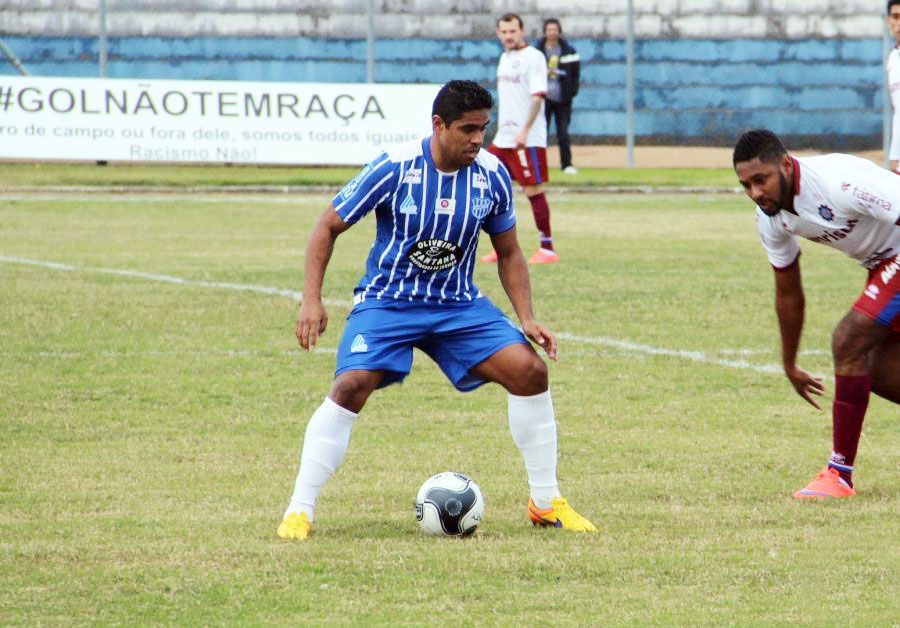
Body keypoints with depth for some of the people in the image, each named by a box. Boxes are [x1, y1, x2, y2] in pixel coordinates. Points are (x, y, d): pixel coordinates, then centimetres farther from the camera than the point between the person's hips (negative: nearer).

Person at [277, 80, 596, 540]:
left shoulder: (491, 175, -5)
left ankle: (546, 503, 2)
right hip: (387, 300, -4)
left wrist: (526, 318, -2)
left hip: (459, 304, 4)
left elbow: (508, 252, 10)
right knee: (352, 385, -27)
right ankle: (300, 510, -14)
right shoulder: (394, 168, -16)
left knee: (529, 369, -13)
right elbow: (328, 227, -6)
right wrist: (312, 300, -17)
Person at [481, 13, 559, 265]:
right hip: (503, 138, 9)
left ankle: (548, 249, -1)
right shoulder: (505, 57, 15)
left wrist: (525, 130, -26)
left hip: (528, 139, -9)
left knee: (534, 190, -7)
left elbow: (537, 96, -19)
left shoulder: (533, 58, -11)